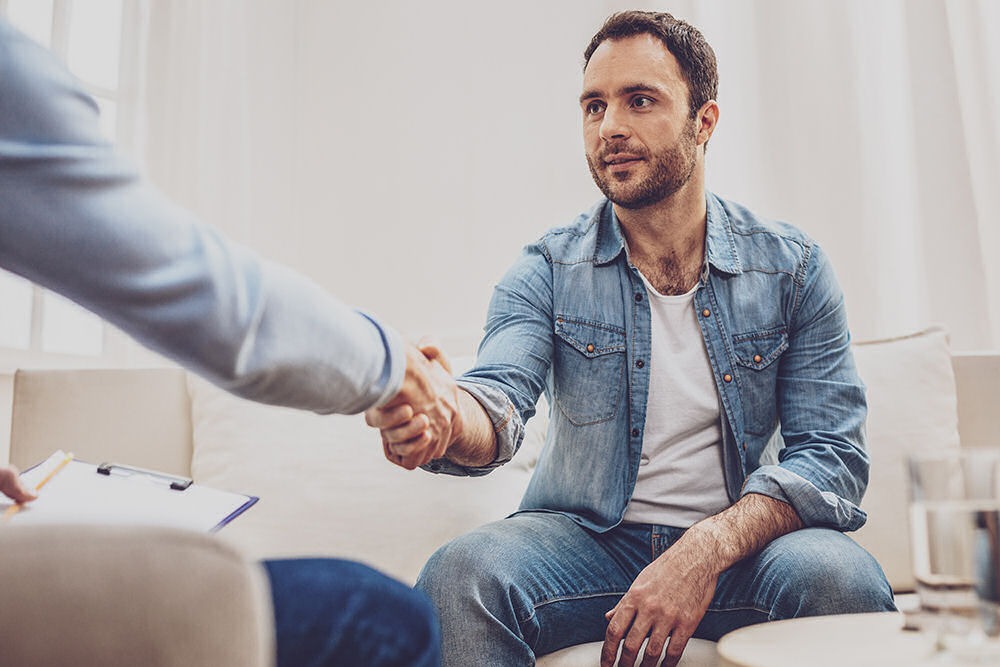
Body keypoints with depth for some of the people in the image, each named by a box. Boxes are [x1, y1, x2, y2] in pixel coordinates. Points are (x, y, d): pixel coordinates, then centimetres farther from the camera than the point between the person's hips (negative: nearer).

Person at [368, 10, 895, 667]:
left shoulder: (793, 266, -1)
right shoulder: (548, 269, -1)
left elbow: (831, 449, -6)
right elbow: (500, 398, -17)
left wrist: (707, 550, -24)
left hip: (742, 545, 2)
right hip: (585, 536, -1)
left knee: (838, 576, -30)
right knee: (461, 574, -29)